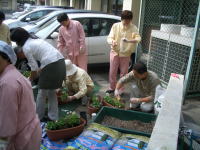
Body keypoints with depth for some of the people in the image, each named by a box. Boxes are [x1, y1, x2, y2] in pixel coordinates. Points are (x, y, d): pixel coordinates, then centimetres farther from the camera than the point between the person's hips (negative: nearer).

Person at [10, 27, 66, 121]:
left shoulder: (26, 47, -2)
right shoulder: (36, 40, 23)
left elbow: (34, 68, -1)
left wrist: (30, 79, 16)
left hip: (51, 65, -8)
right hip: (60, 62, 9)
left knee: (42, 93, 10)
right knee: (52, 92, 20)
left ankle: (38, 117, 26)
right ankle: (53, 117, 27)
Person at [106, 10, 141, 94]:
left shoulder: (133, 28, -7)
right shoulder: (115, 26, -5)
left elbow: (138, 38, -20)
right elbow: (109, 37, -7)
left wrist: (130, 40, -42)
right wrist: (112, 41, -31)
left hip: (126, 54, 0)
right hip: (115, 52, 1)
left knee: (124, 73, 7)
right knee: (112, 72, 6)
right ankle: (112, 88, 26)